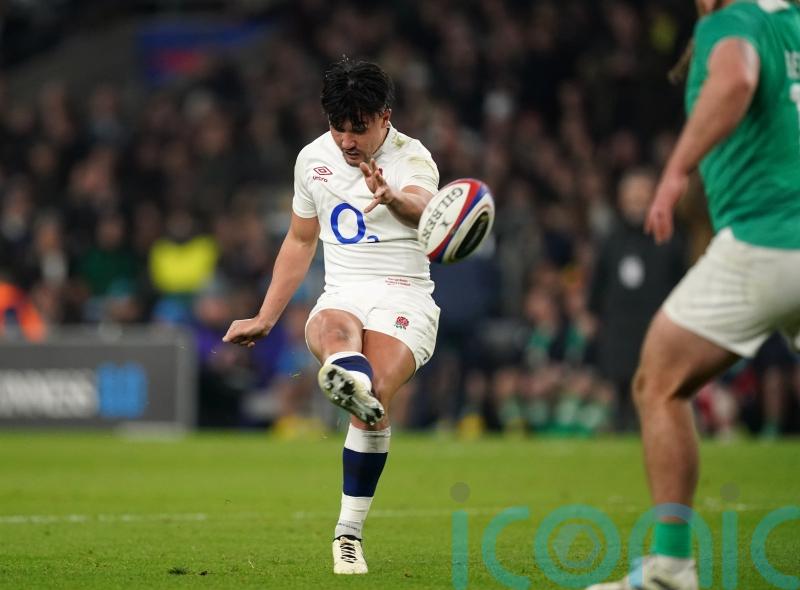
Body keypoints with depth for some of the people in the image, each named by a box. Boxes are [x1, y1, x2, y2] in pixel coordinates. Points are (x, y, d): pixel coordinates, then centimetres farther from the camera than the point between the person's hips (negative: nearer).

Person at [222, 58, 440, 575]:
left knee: (375, 399, -27)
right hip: (342, 295, 3)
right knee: (334, 328, -36)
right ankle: (348, 378, -73)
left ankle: (349, 533, -17)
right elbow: (300, 242, 25)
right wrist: (266, 319, 23)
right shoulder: (314, 158, 10)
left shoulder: (411, 159, -7)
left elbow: (420, 206, -32)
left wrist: (394, 198, -57)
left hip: (404, 299, -3)